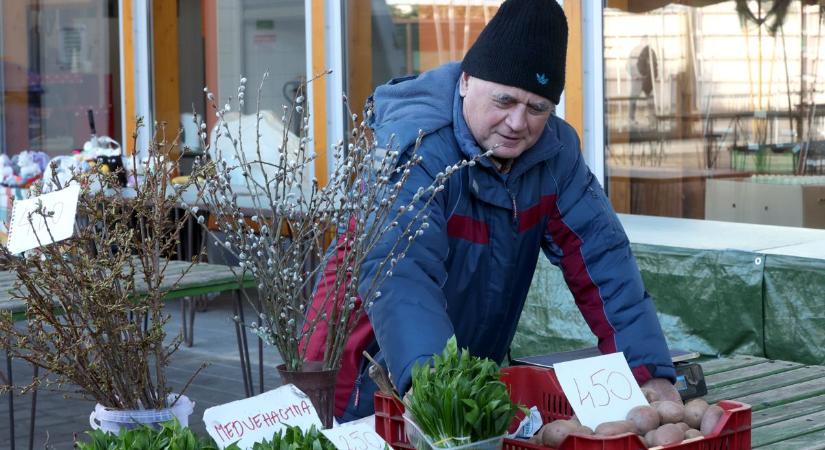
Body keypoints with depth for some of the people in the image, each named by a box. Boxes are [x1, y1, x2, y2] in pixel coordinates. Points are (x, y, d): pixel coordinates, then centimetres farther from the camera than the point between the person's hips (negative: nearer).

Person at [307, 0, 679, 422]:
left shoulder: (555, 150, -6)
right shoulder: (414, 149, -25)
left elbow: (599, 255, -11)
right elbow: (401, 273, -39)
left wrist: (650, 372, -23)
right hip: (374, 387, -6)